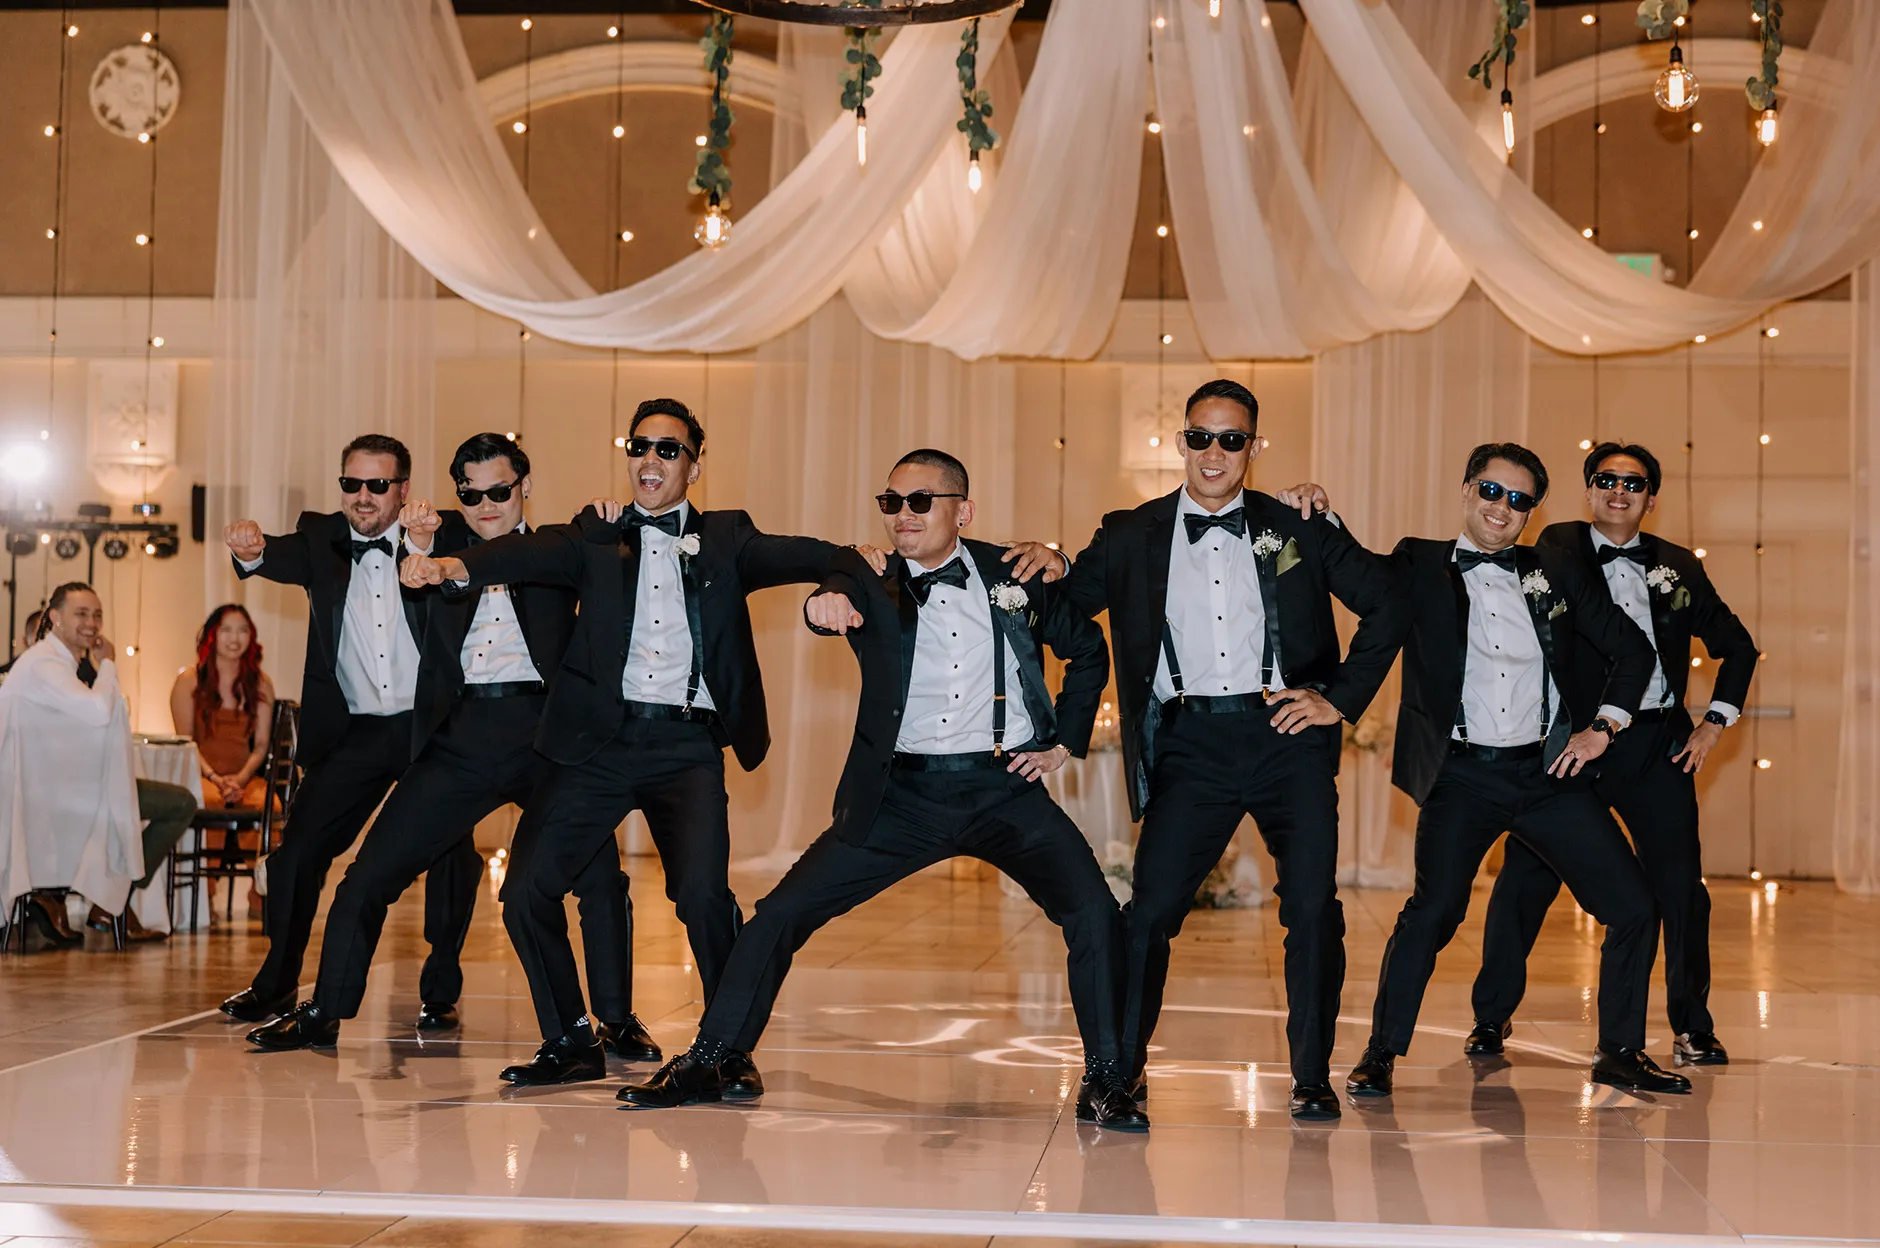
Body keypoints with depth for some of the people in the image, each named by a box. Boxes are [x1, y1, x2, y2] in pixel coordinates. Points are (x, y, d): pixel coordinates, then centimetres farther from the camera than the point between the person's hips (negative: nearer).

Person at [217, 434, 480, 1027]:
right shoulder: (322, 538, 2)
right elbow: (286, 560, -17)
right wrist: (251, 550, -40)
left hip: (430, 728, -1)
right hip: (352, 731, 1)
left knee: (450, 856, 2)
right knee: (297, 851, -2)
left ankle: (440, 989, 19)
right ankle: (275, 986, 13)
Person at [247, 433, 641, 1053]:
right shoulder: (446, 547, 16)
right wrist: (419, 543, -20)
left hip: (540, 731, -2)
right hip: (462, 737, 2)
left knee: (600, 877, -9)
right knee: (368, 876, 1)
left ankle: (617, 1020, 5)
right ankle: (324, 1013, 14)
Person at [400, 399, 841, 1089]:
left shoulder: (725, 538, 13)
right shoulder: (599, 535, 11)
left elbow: (792, 555, -1)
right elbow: (537, 554, -6)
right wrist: (456, 566, -26)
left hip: (687, 746, -1)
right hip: (602, 740, 2)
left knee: (703, 893, -18)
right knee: (527, 889, -4)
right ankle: (571, 1041, 15)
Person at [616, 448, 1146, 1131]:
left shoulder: (1012, 574, 4)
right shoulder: (874, 581, 1)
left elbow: (1088, 649, 19)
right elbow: (841, 592, -25)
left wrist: (1063, 743, 10)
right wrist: (827, 601, -49)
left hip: (1007, 790, 0)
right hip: (903, 794, 0)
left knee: (1094, 912, -18)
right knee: (782, 913, -4)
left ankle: (1104, 1080, -2)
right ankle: (707, 1061, 10)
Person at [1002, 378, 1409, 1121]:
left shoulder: (1300, 529, 7)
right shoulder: (1133, 537, 9)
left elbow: (1388, 607, 11)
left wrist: (1342, 698, 4)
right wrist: (1047, 567, -11)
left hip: (1286, 734, 0)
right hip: (1190, 745, 0)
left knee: (1312, 907, -5)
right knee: (1150, 907, -7)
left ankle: (1312, 1077, 10)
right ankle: (1121, 1067, 9)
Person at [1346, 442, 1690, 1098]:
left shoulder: (1556, 571, 11)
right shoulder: (1419, 566, 6)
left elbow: (1632, 648, 15)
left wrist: (1602, 727, 6)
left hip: (1551, 772, 3)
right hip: (1463, 774, -3)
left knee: (1633, 908, 1)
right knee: (1434, 909, -19)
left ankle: (1620, 1053, 19)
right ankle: (1380, 1054, -3)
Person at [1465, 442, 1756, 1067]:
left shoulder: (1677, 566, 11)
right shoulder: (1559, 548, 2)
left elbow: (1736, 645, 20)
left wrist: (1715, 721, 10)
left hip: (1658, 743, 2)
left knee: (1680, 882, 1)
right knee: (1527, 877, 0)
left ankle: (1692, 1026, 14)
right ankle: (1491, 1017, 13)